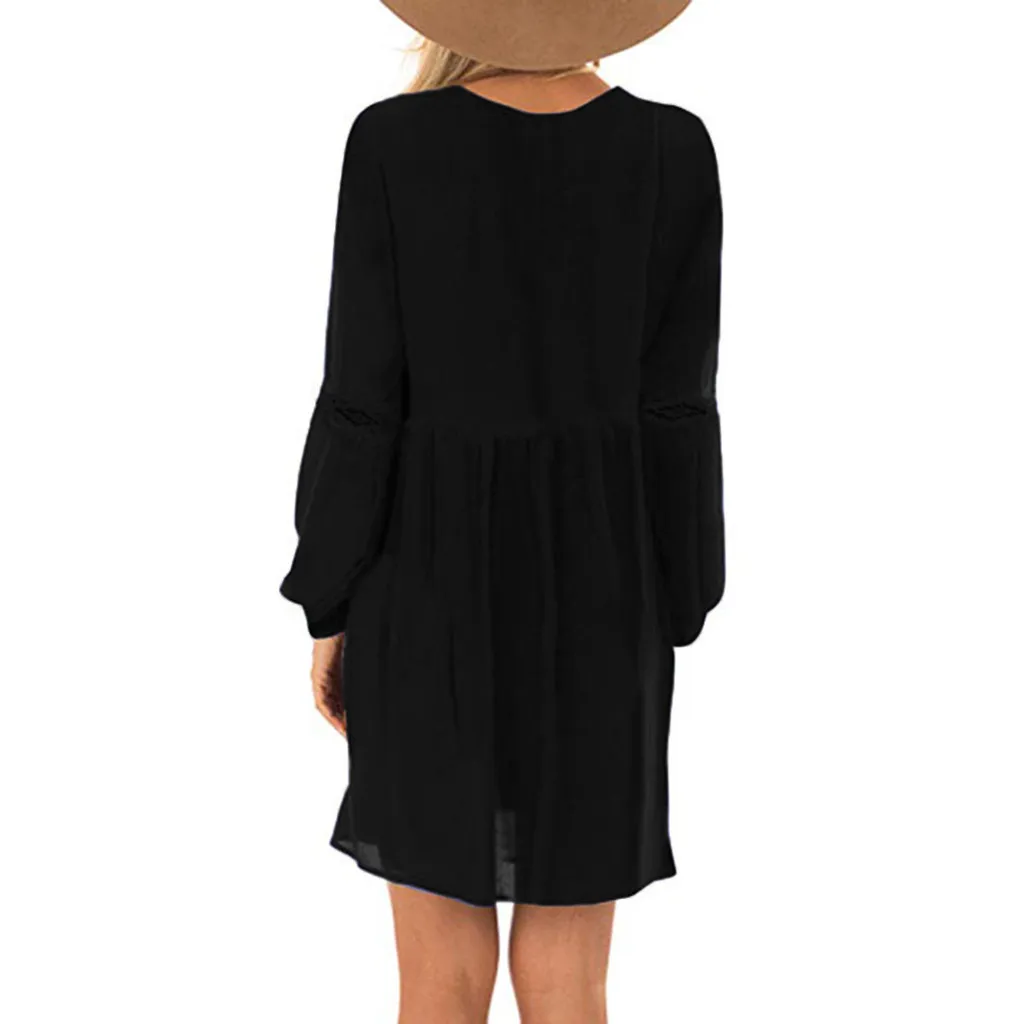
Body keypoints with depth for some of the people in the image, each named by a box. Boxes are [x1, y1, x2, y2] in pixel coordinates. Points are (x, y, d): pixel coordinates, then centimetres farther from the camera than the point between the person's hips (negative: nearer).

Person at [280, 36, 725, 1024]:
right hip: (595, 582, 2)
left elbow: (362, 400, -9)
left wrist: (329, 608, 2)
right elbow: (674, 411, -3)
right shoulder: (673, 148, -4)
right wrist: (672, 617, 7)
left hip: (433, 576, -1)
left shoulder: (393, 140, -9)